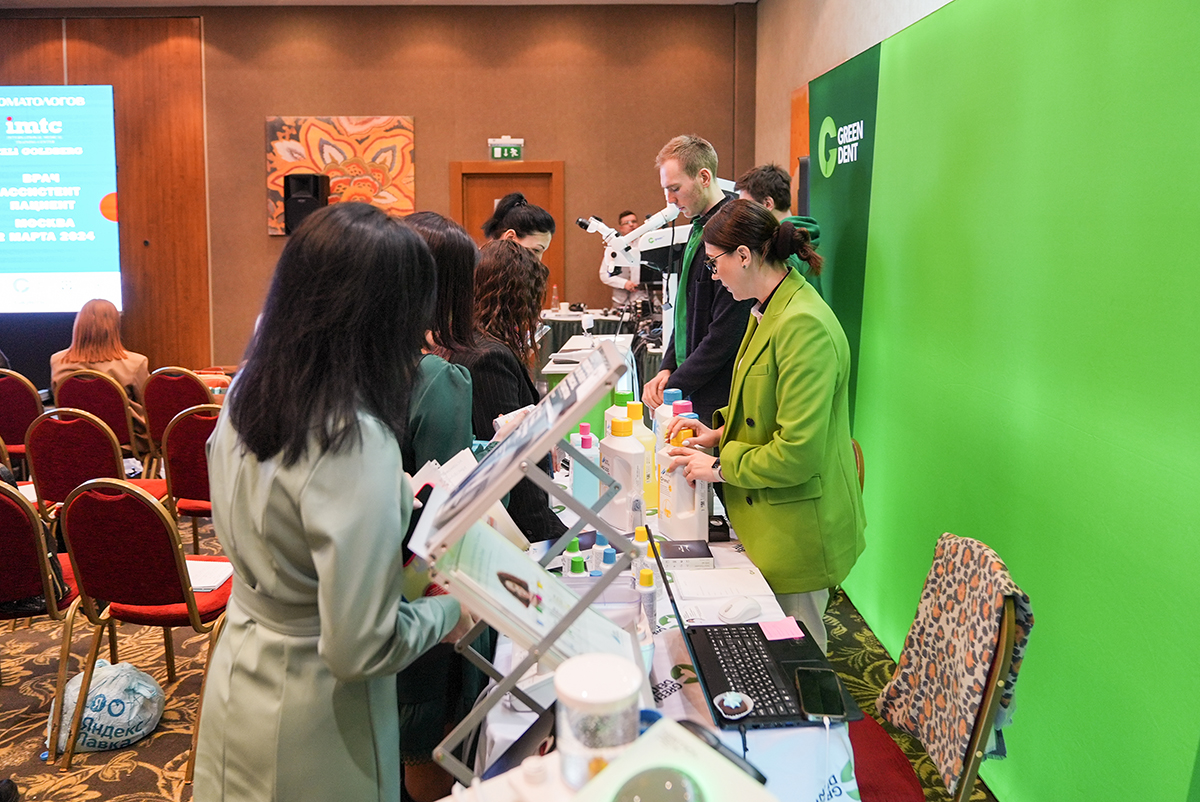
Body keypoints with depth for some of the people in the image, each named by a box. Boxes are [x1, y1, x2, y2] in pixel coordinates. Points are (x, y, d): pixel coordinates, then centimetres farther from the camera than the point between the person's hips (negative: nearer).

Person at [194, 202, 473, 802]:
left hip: (237, 679, 8)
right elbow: (359, 649, -29)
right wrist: (445, 613, -10)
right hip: (307, 717, -7)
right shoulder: (358, 444, -31)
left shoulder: (247, 393, -7)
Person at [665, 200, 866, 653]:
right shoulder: (769, 311, 7)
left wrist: (721, 467, -14)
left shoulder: (805, 326, -25)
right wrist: (720, 432, 7)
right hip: (767, 519, 10)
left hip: (797, 527, -9)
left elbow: (798, 452, -26)